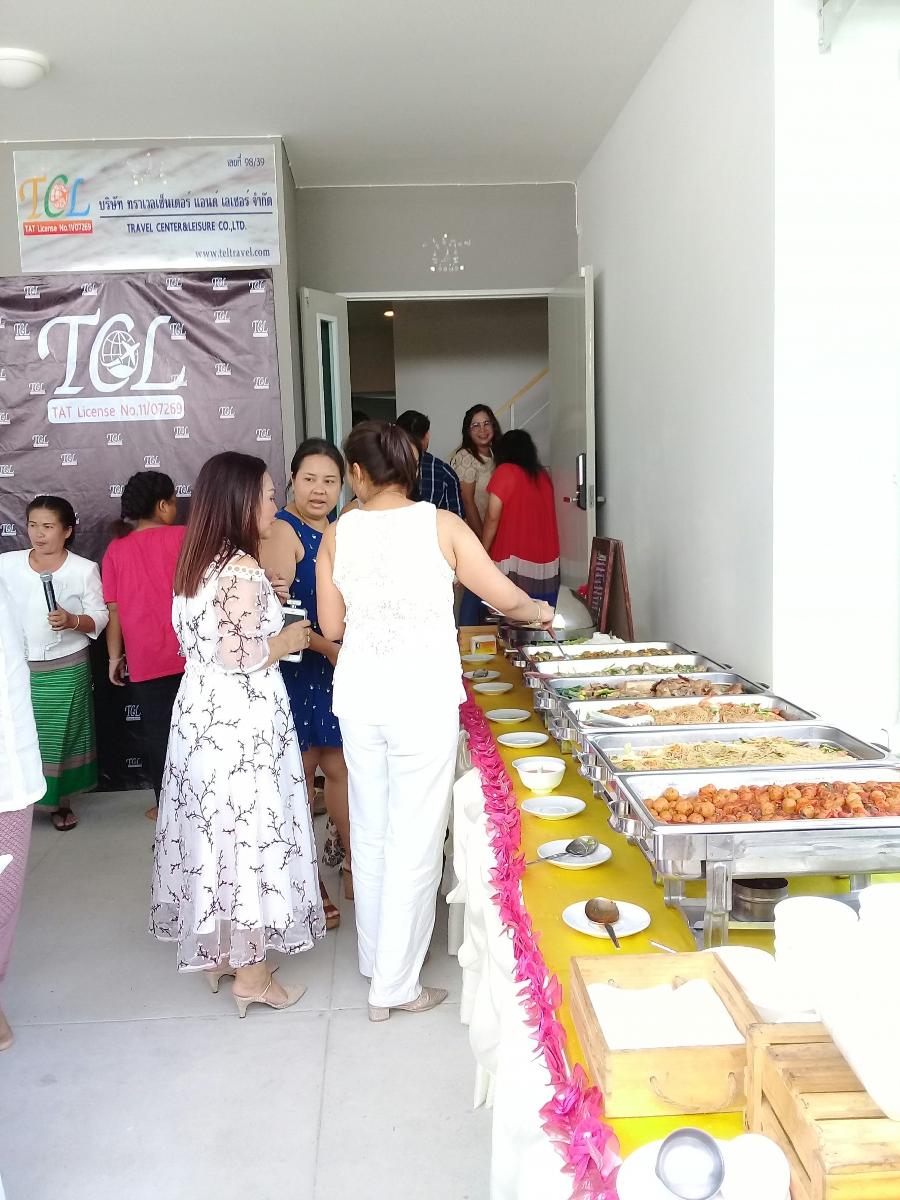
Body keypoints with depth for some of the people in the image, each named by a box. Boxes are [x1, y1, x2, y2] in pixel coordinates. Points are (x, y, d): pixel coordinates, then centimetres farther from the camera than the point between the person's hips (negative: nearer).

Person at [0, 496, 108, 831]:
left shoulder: (84, 569, -5)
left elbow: (99, 618, -4)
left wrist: (72, 621, -23)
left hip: (66, 669, -1)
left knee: (61, 736, 6)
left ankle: (61, 802, 21)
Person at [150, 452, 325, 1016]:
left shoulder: (197, 563, 8)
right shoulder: (243, 570, -20)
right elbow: (239, 657, -23)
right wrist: (286, 640, -7)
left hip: (200, 711, 9)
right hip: (240, 721, -9)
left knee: (215, 831, 17)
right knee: (248, 834, 2)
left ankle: (217, 951, 31)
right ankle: (250, 974, 14)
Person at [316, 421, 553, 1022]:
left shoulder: (338, 533, 1)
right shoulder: (441, 524, -6)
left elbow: (331, 626, 7)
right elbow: (508, 598, -3)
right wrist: (540, 610, 18)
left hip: (358, 692, 4)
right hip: (424, 695, -3)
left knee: (370, 830, 19)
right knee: (415, 838, 6)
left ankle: (376, 958, 36)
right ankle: (395, 986, 14)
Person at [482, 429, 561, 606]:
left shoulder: (505, 472, -2)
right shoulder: (543, 475, 12)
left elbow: (493, 518, -5)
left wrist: (482, 554, 2)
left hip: (515, 561, -5)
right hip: (548, 563, 5)